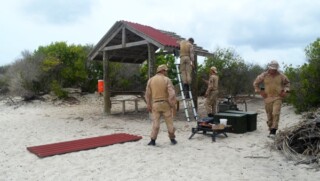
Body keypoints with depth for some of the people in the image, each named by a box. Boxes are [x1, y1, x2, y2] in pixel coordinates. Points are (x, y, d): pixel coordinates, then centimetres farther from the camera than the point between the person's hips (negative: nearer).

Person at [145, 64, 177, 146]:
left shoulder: (150, 80, 5)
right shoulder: (167, 80, -4)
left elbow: (148, 94, 5)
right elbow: (172, 93, -13)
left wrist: (148, 105, 12)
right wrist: (173, 104, -8)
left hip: (155, 104, 2)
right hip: (166, 103, -2)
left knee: (155, 122, 6)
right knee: (169, 122, 9)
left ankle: (153, 140, 6)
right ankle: (172, 139, 18)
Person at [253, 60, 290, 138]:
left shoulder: (281, 76, 2)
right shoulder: (264, 75, -1)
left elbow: (287, 83, 19)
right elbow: (255, 83, 9)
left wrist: (285, 91, 6)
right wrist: (260, 91, 3)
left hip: (277, 98, -1)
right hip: (267, 98, 1)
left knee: (275, 114, -13)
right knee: (269, 115, 6)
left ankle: (273, 131, -11)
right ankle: (270, 129, 22)